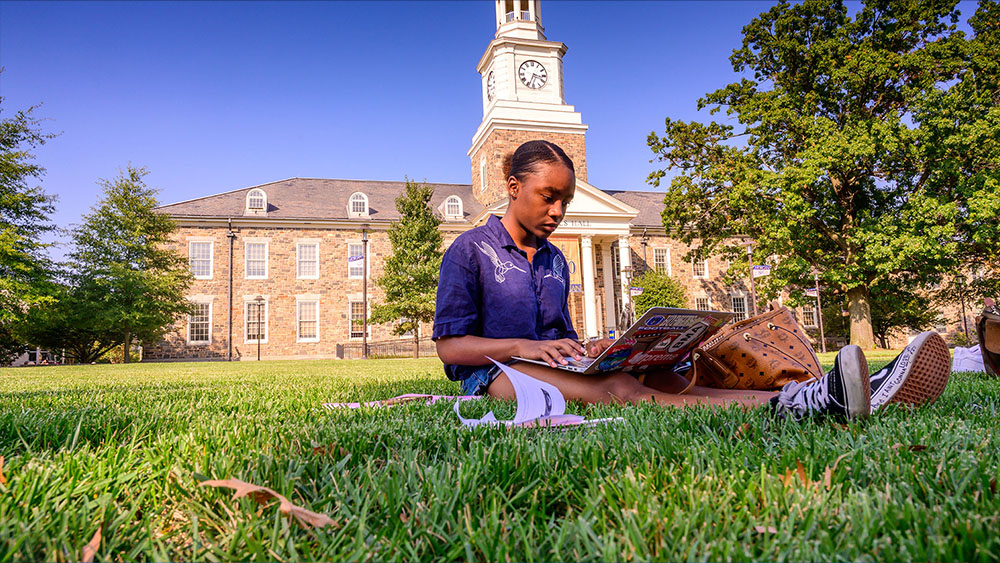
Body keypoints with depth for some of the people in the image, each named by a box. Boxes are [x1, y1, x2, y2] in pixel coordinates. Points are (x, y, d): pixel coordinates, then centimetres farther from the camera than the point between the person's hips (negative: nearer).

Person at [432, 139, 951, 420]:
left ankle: (801, 399, -43)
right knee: (621, 390, -35)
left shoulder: (554, 260, 21)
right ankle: (783, 405, -57)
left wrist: (586, 349, -1)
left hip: (548, 364, 6)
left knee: (662, 380, -23)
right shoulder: (469, 251, 0)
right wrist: (524, 346, -18)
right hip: (493, 375, -6)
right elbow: (450, 344, -6)